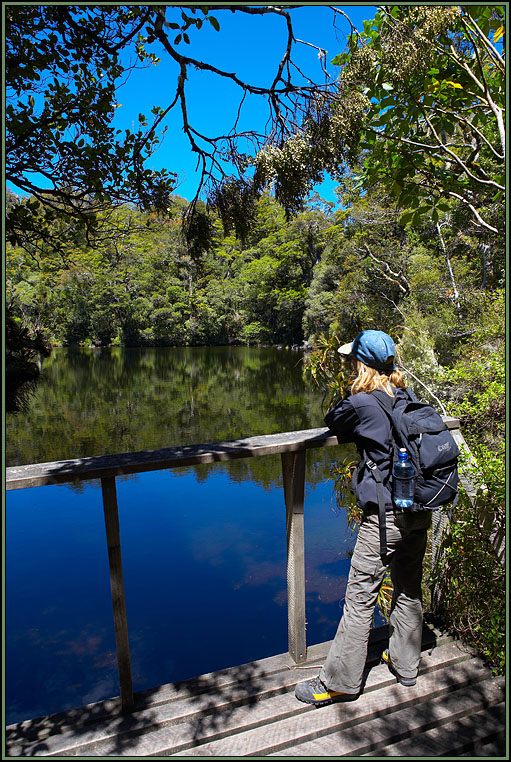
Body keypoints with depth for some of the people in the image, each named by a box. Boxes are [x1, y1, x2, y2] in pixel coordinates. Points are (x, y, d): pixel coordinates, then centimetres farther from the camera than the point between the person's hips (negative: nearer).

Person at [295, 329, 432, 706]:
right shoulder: (408, 397, 4)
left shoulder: (360, 403, -16)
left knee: (360, 597, 4)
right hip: (420, 510, 7)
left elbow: (333, 421, 2)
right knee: (410, 588, 21)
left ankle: (340, 682, 18)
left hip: (386, 515, -7)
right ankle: (406, 664, 39)